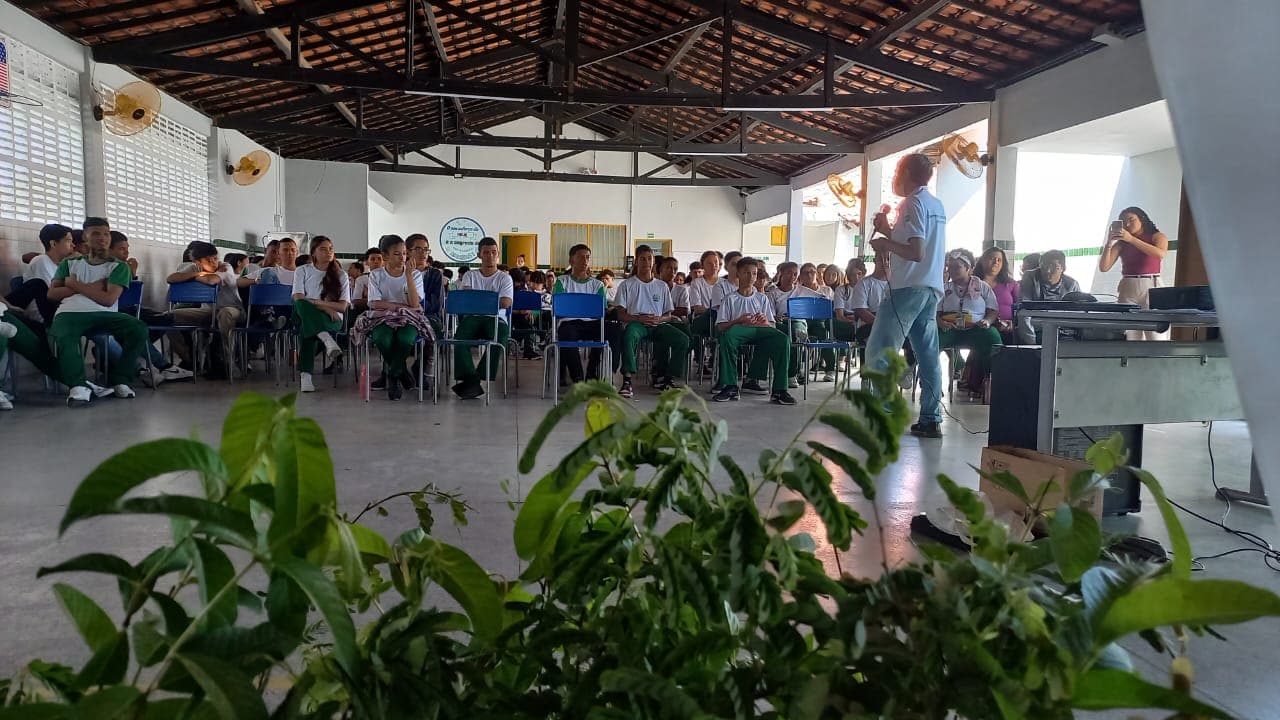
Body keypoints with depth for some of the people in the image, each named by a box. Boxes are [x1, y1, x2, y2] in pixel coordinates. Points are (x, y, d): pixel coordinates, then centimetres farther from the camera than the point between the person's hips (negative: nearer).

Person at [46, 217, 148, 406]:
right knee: (62, 336, -38)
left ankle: (119, 380, -21)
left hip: (104, 314, 0)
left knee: (139, 328, -30)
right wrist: (90, 288, 2)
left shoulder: (119, 267, 17)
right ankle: (79, 385, -37)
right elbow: (52, 293, 11)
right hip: (70, 313, 0)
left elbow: (108, 299, 2)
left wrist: (75, 284, 7)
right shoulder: (70, 263, 25)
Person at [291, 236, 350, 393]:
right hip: (305, 315, 0)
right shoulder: (302, 271, 14)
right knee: (302, 305, -38)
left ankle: (305, 375, -46)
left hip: (332, 319, 0)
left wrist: (317, 302, -11)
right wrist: (326, 308, -16)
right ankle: (328, 342, -56)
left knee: (306, 328, -36)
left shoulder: (341, 275, 14)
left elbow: (343, 306, 3)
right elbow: (298, 299, -3)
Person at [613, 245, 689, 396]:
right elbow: (620, 314, 4)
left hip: (658, 324, 3)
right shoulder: (626, 285, 12)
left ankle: (667, 378, -14)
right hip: (635, 322, -3)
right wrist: (639, 318, -14)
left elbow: (668, 315, 17)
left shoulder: (662, 286, 20)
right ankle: (627, 381, -41)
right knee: (629, 335, -41)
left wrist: (659, 319, -8)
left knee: (683, 339, -24)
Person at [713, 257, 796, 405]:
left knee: (783, 339, -29)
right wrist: (739, 321, -14)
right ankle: (730, 387, -31)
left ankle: (779, 390, -29)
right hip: (738, 332, -2)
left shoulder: (762, 298, 23)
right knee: (728, 334, -39)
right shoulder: (730, 299, 13)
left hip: (761, 331, 3)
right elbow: (720, 327, 3)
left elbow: (772, 326, 16)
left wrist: (765, 322, -8)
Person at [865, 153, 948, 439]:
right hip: (932, 288, 9)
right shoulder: (936, 204, 19)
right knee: (928, 355, 7)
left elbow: (916, 252, -18)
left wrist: (885, 244, -6)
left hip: (909, 288, -9)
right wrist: (889, 231, 21)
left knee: (878, 351, -8)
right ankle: (931, 420, 9)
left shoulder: (913, 203, -9)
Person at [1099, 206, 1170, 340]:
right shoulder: (1121, 243, 13)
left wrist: (1131, 239, -15)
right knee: (1130, 338, -6)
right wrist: (1109, 243, -6)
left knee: (1157, 338, -10)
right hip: (1127, 289, 2)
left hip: (1151, 287, -2)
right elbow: (1103, 267, 4)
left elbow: (1160, 254, -13)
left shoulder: (1158, 237, 10)